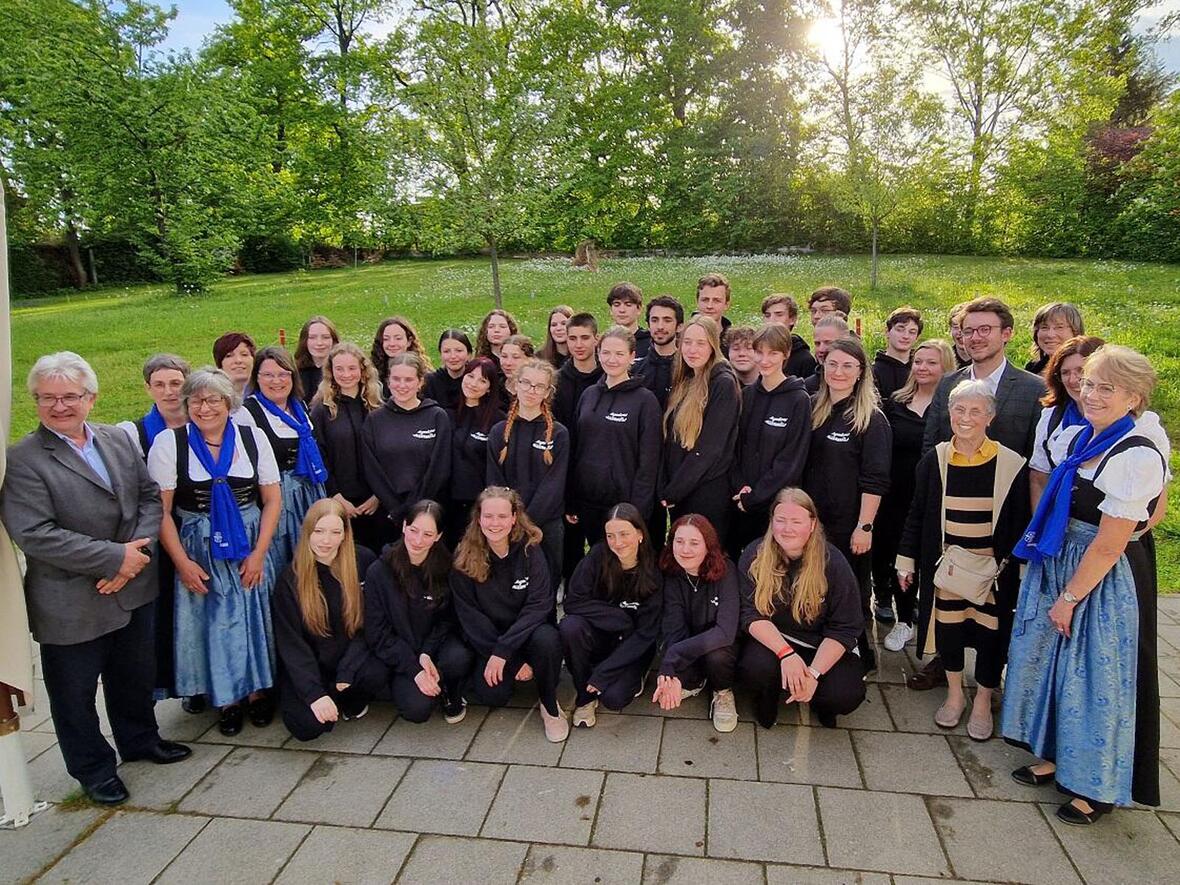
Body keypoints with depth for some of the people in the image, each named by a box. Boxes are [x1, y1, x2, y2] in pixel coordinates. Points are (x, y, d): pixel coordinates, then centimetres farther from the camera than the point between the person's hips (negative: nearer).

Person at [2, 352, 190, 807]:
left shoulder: (118, 439, 2)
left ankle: (140, 739, 46)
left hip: (132, 589, 5)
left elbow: (150, 496, 3)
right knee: (74, 693, 14)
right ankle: (93, 768, 35)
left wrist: (138, 551, -13)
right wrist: (114, 557, -22)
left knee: (135, 675, 23)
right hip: (71, 605, -5)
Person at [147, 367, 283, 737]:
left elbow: (273, 500, 1)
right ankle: (227, 697, 24)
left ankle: (258, 690, 26)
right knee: (212, 621, 5)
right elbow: (160, 511, -5)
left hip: (250, 544, 1)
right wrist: (182, 562, -10)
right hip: (199, 549, -1)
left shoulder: (253, 437, -2)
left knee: (255, 616, 7)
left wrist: (259, 552, -6)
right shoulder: (168, 443, -6)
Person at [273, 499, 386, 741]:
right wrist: (314, 693, -21)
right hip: (308, 667, -1)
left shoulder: (363, 561, -9)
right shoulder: (291, 577, -10)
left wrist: (346, 672, -16)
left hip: (351, 656, 1)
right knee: (309, 727, -22)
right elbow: (290, 642, -11)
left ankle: (353, 703, 5)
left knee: (375, 674, -30)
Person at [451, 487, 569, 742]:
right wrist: (501, 657, -16)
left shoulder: (530, 550, -12)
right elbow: (468, 614, -9)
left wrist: (503, 651, -26)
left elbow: (540, 604, -18)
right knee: (492, 694, -26)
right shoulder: (464, 558, -10)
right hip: (488, 638, 1)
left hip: (527, 631, 0)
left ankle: (550, 706, -7)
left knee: (547, 639, -34)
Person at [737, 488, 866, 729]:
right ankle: (767, 696, 6)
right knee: (755, 668, -33)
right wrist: (786, 653, -29)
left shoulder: (833, 562, -10)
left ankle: (820, 703, 12)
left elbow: (844, 628, -11)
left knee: (847, 695, -27)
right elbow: (751, 614, -13)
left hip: (822, 646, 0)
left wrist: (814, 673, -24)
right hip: (772, 639, 0)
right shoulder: (755, 556, -8)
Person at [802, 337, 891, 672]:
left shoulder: (872, 419, -8)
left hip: (849, 526, -5)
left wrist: (864, 526, -15)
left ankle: (861, 658, 24)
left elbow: (875, 480, -11)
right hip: (812, 520, 5)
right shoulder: (813, 410, 7)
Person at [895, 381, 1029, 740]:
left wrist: (1018, 567, 0)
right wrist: (906, 561, 5)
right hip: (945, 564, 2)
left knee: (989, 630, 6)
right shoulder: (933, 461, -1)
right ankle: (955, 694, 30)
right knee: (948, 626, 9)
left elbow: (1020, 522, 0)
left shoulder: (1011, 464, -6)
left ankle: (982, 702, 27)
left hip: (993, 568, -1)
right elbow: (916, 515, 5)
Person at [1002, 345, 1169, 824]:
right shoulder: (1073, 438, 2)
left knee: (1094, 676, 5)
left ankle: (1096, 785, 26)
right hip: (1056, 566, 8)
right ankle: (1055, 756, 37)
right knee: (1051, 660, 17)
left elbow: (1109, 546, -20)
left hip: (1106, 581, -7)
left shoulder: (1137, 457, -21)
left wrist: (1069, 598, -13)